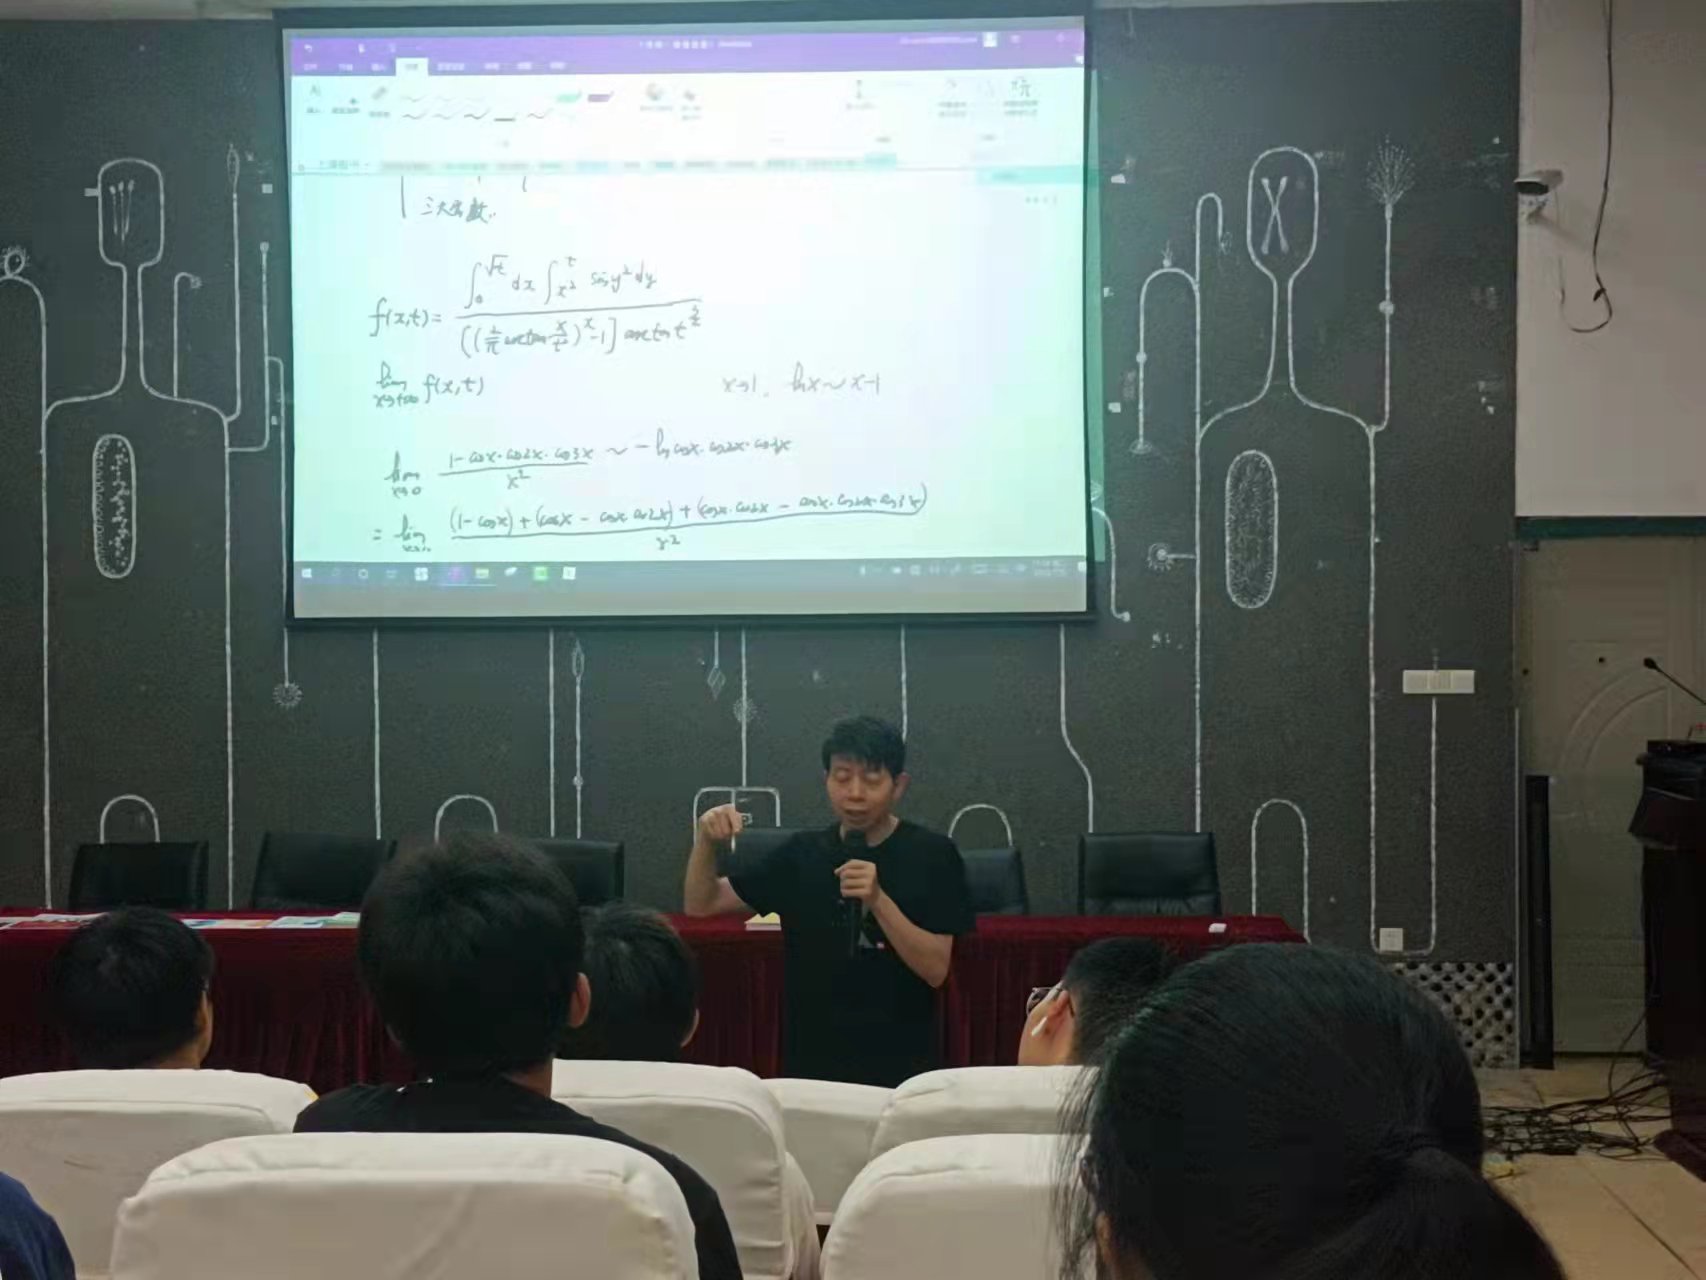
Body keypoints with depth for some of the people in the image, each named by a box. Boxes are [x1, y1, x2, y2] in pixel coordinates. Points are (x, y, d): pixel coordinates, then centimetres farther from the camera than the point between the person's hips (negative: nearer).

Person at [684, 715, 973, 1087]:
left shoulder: (932, 855, -6)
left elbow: (936, 969, -12)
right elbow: (701, 904, 6)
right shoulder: (802, 854, 4)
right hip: (810, 1064, 3)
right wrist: (707, 841, -12)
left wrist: (878, 900, -25)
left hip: (901, 1069, -3)